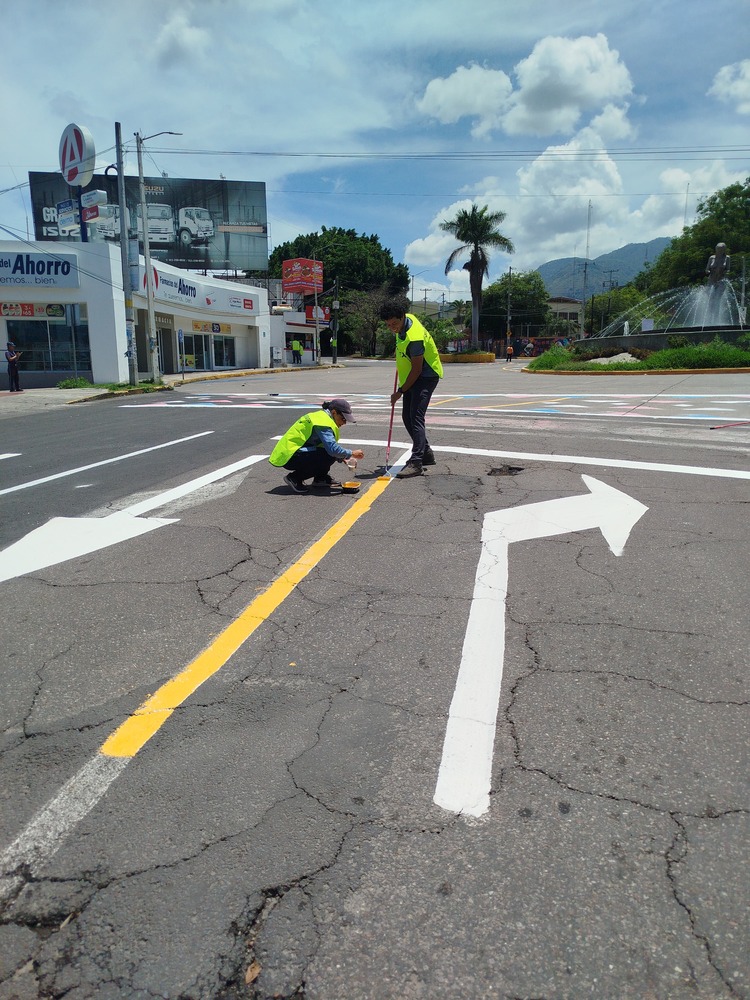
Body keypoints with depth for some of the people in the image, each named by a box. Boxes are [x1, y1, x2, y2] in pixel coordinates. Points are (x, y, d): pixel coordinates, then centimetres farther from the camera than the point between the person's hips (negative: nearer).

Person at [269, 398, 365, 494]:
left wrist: (341, 458, 6)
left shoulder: (321, 416, 13)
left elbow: (330, 446, 20)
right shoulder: (323, 421, -18)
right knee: (329, 455, -21)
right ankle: (295, 478, -11)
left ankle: (320, 479, 13)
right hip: (289, 457, -10)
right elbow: (332, 448, -28)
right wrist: (351, 453, -14)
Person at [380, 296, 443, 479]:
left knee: (416, 417, -20)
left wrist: (400, 392, -18)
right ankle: (426, 453, 24)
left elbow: (417, 369, -25)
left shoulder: (414, 337, -30)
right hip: (413, 375, 10)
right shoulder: (406, 319, -3)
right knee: (407, 417, 12)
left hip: (426, 376, -10)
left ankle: (416, 462, -23)